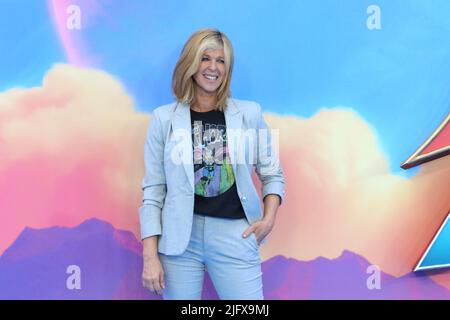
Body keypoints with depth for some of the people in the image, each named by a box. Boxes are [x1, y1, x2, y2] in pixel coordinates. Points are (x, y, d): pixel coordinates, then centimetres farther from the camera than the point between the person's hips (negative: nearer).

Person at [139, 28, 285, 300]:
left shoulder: (250, 114, 3)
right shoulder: (164, 118, 0)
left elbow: (272, 174, 11)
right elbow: (153, 190, 0)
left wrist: (269, 219, -3)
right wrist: (150, 256, -4)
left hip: (235, 236, 1)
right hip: (179, 237, 0)